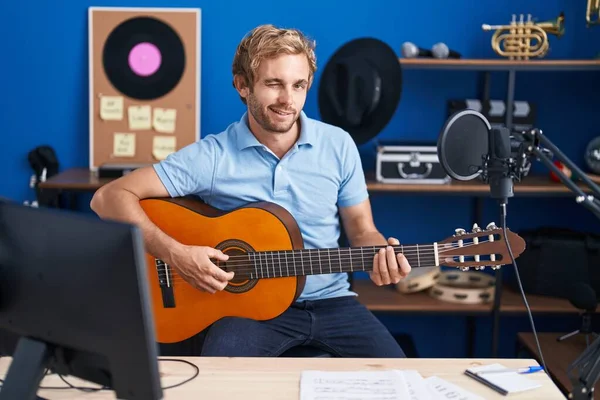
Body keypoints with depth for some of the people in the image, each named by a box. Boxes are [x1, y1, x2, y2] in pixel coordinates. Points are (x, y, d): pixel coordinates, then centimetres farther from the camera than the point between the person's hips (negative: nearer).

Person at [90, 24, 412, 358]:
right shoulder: (211, 156, -11)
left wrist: (381, 256, -17)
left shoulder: (338, 145, -1)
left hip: (330, 302, 4)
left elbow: (362, 232, 7)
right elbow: (109, 198, -12)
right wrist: (176, 254, -24)